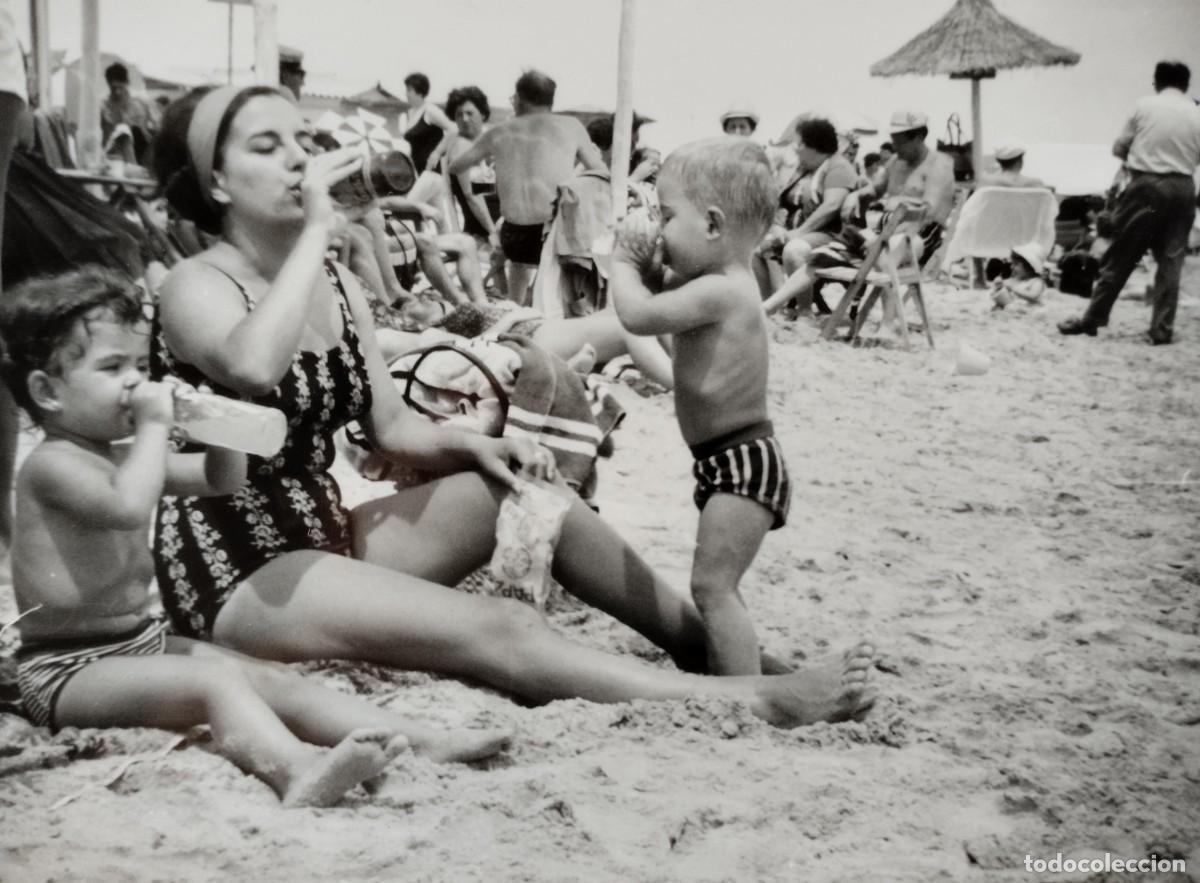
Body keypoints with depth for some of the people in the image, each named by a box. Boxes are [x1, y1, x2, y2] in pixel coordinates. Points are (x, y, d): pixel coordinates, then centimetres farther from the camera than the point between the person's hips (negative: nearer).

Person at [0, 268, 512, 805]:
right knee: (218, 680, -32)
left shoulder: (122, 457, 15)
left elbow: (222, 479, 21)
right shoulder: (51, 463, -15)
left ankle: (428, 745, -11)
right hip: (72, 669, -9)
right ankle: (296, 774, -59)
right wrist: (154, 427, -24)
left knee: (275, 681, -4)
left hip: (145, 642, 10)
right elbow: (128, 507, -35)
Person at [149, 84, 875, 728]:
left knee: (527, 492, -5)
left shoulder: (337, 285, 9)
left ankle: (710, 643, 4)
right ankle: (754, 701, -23)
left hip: (324, 535, 8)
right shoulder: (197, 286, -14)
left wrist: (474, 447, -7)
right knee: (498, 631, -23)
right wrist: (317, 231, -29)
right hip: (237, 572, -8)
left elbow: (392, 425, 12)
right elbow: (253, 367, -39)